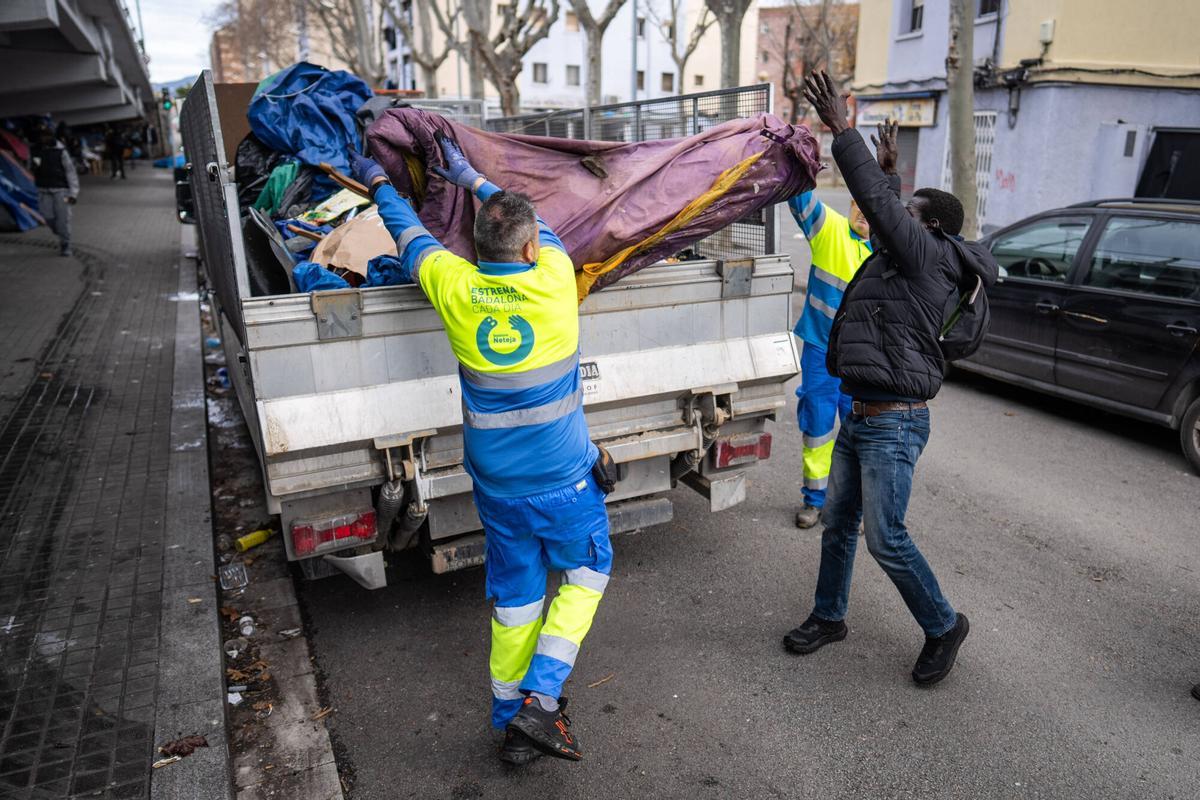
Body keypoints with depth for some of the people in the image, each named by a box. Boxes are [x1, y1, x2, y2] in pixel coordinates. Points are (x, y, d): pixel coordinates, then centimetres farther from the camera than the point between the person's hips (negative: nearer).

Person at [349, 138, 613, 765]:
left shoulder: (455, 289, -9)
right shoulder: (554, 279, -13)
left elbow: (412, 238, 11)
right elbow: (540, 228, 9)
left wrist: (379, 184, 30)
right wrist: (469, 177, 22)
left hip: (497, 487, 3)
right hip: (564, 482, -2)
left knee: (514, 599, 17)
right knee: (586, 573, 21)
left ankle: (512, 721, 32)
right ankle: (541, 698, 14)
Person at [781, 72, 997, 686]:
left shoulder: (926, 256, -12)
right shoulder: (901, 258, 14)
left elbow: (879, 203, -20)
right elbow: (882, 212, 35)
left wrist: (841, 129, -17)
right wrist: (889, 165, 40)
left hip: (893, 424, -10)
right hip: (858, 417, 10)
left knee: (885, 538, -3)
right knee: (837, 522, 16)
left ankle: (943, 626, 20)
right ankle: (828, 617, 32)